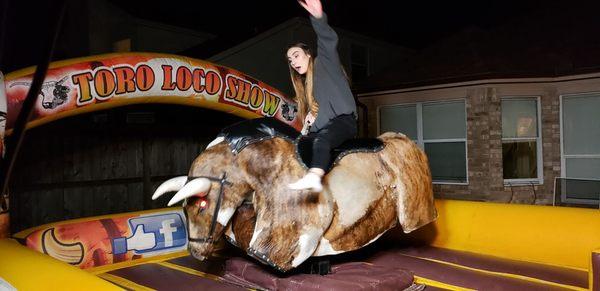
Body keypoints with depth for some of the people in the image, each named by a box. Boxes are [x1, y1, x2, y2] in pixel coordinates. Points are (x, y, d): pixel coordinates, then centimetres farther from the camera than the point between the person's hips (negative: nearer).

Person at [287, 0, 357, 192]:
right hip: (321, 130, 9)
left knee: (321, 140, -38)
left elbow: (328, 41, -16)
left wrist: (318, 18, -35)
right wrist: (306, 128, 9)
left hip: (342, 121, -9)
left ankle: (314, 177, -60)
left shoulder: (324, 62, 5)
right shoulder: (303, 84, 27)